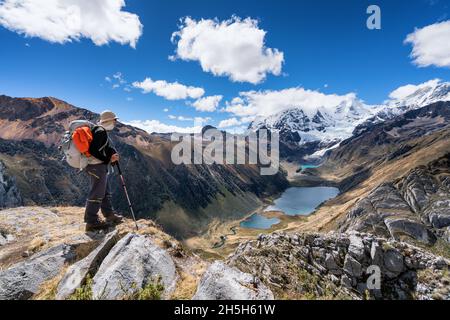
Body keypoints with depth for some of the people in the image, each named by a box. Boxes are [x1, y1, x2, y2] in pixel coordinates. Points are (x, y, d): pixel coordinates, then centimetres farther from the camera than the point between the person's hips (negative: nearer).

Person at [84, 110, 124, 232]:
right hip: (97, 167, -11)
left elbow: (107, 148, 15)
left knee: (106, 192, 17)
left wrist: (113, 155, -6)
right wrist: (108, 159, -17)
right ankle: (91, 222, 4)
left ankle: (110, 215, 29)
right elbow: (93, 150, -24)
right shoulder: (100, 131, -15)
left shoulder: (103, 132, 17)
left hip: (101, 167, 11)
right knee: (97, 194, -5)